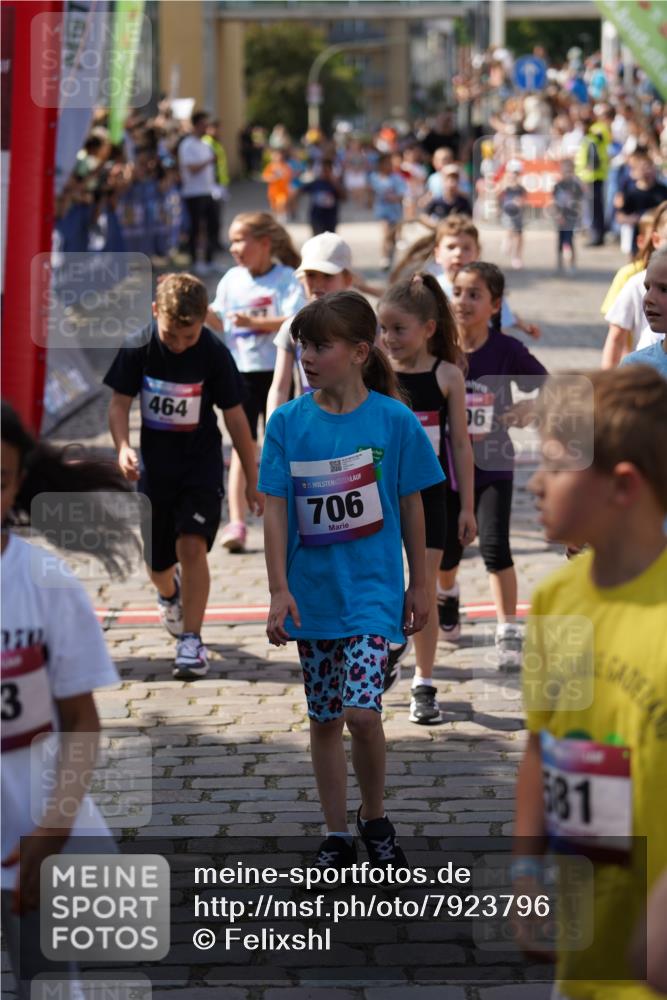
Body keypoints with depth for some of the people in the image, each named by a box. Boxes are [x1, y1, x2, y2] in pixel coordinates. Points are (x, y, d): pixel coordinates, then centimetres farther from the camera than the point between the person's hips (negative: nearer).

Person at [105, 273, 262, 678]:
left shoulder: (214, 353, -16)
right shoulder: (137, 348, -14)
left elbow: (235, 416, -8)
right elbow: (120, 403, -5)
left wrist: (253, 478, -3)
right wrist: (123, 447, -24)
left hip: (201, 462, -2)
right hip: (155, 465, 2)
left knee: (191, 545, -21)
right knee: (157, 564, 12)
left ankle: (191, 640, -11)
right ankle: (170, 595, 49)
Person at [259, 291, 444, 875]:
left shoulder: (394, 420, -9)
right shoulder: (288, 422, -4)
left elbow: (411, 506, 0)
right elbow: (276, 510, -3)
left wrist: (419, 584, 5)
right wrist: (279, 590, -9)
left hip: (372, 589, -3)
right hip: (312, 592, 3)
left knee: (361, 711, -17)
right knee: (325, 718, 12)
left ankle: (375, 818, 8)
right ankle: (338, 836, 25)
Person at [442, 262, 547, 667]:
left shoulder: (507, 351, -13)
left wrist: (532, 409, -26)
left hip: (493, 466, -2)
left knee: (494, 546, -15)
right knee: (447, 549, 15)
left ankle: (509, 633, -2)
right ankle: (447, 595, 51)